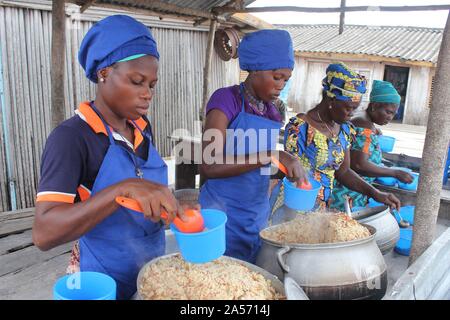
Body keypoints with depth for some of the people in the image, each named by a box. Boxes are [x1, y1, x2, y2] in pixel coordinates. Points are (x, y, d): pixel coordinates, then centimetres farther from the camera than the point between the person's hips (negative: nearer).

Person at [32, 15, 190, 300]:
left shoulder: (142, 127, 0)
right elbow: (44, 233, -29)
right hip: (105, 283, -6)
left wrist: (174, 208, -4)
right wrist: (124, 189, -40)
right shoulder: (71, 137, -21)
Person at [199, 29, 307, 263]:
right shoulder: (226, 99, -13)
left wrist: (291, 169, 1)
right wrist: (270, 156, -29)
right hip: (224, 213, -6)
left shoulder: (270, 109, 8)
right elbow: (209, 166, -25)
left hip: (259, 214, 7)